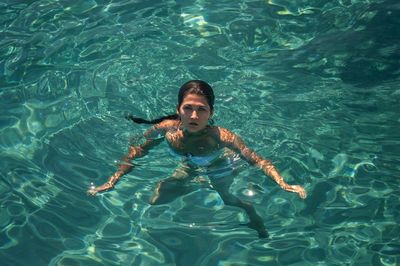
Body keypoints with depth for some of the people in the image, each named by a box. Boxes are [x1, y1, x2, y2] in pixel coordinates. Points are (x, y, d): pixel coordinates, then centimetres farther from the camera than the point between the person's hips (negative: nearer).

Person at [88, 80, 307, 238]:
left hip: (220, 172, -4)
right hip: (190, 169, 4)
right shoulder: (166, 129, -32)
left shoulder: (222, 137, -41)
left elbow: (258, 161, -35)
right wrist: (112, 182, -21)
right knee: (155, 201, 14)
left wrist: (284, 185, -49)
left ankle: (250, 212, 42)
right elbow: (137, 151, -17)